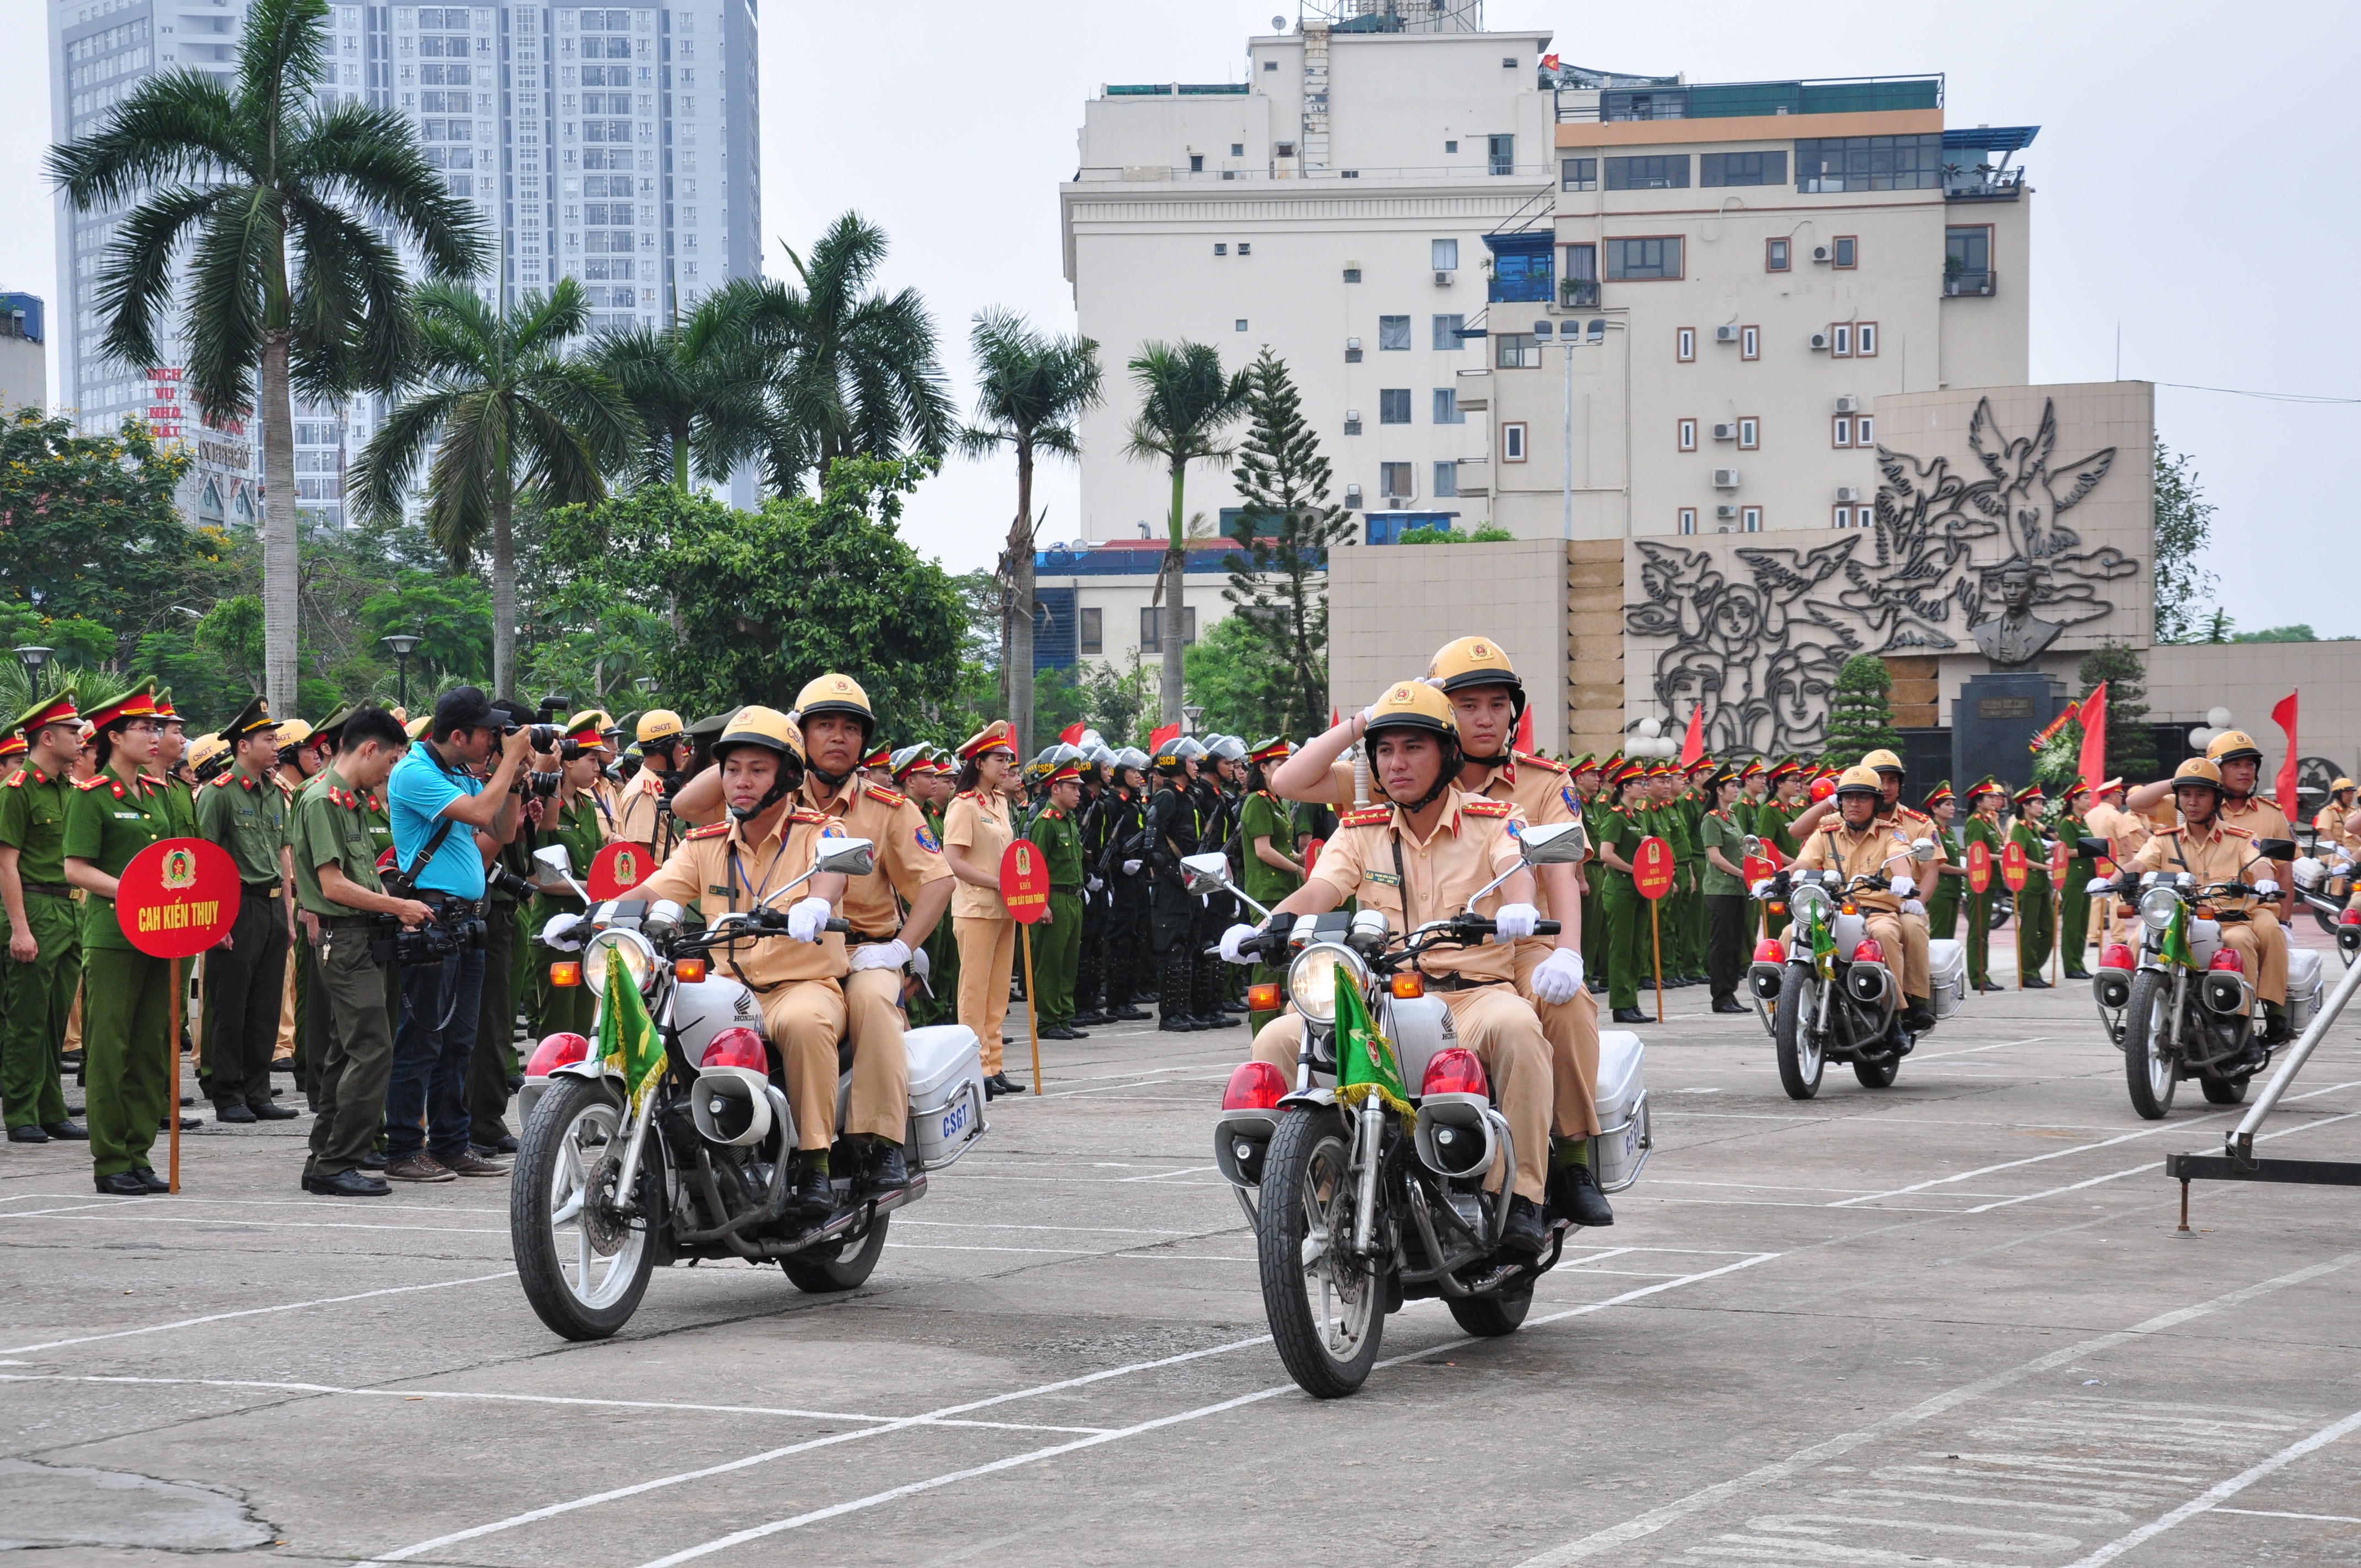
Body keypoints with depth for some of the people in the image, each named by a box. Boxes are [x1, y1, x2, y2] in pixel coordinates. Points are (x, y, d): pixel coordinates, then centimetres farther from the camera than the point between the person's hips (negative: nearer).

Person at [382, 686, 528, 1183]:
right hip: (430, 918, -9)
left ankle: (451, 1144, 17)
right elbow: (480, 813, -22)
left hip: (466, 920, 9)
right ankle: (403, 1151, -2)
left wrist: (515, 776, 9)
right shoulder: (415, 773, -12)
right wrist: (509, 760, -12)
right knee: (422, 1040, -6)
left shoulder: (464, 775, 16)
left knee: (459, 1040, 11)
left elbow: (502, 831, 20)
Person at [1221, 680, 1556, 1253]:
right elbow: (1317, 893, 2)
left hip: (1474, 992, -3)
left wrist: (1518, 906, -40)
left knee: (1514, 1025, -39)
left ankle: (1523, 1195, -28)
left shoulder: (1493, 820, 6)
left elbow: (1516, 867, -15)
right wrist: (1261, 930, -20)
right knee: (1277, 1040, -20)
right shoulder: (1360, 830, 16)